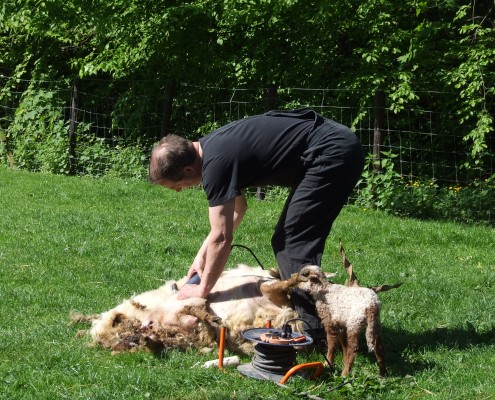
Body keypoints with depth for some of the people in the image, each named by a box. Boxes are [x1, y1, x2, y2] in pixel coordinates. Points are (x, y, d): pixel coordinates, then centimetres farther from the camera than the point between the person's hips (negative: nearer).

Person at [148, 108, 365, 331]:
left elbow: (221, 237, -17)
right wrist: (202, 254, 18)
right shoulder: (210, 146, 10)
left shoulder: (216, 163, -20)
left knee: (294, 244, -11)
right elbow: (237, 208, 23)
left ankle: (310, 328, -12)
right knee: (284, 242, 12)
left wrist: (202, 291, -5)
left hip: (332, 153, -10)